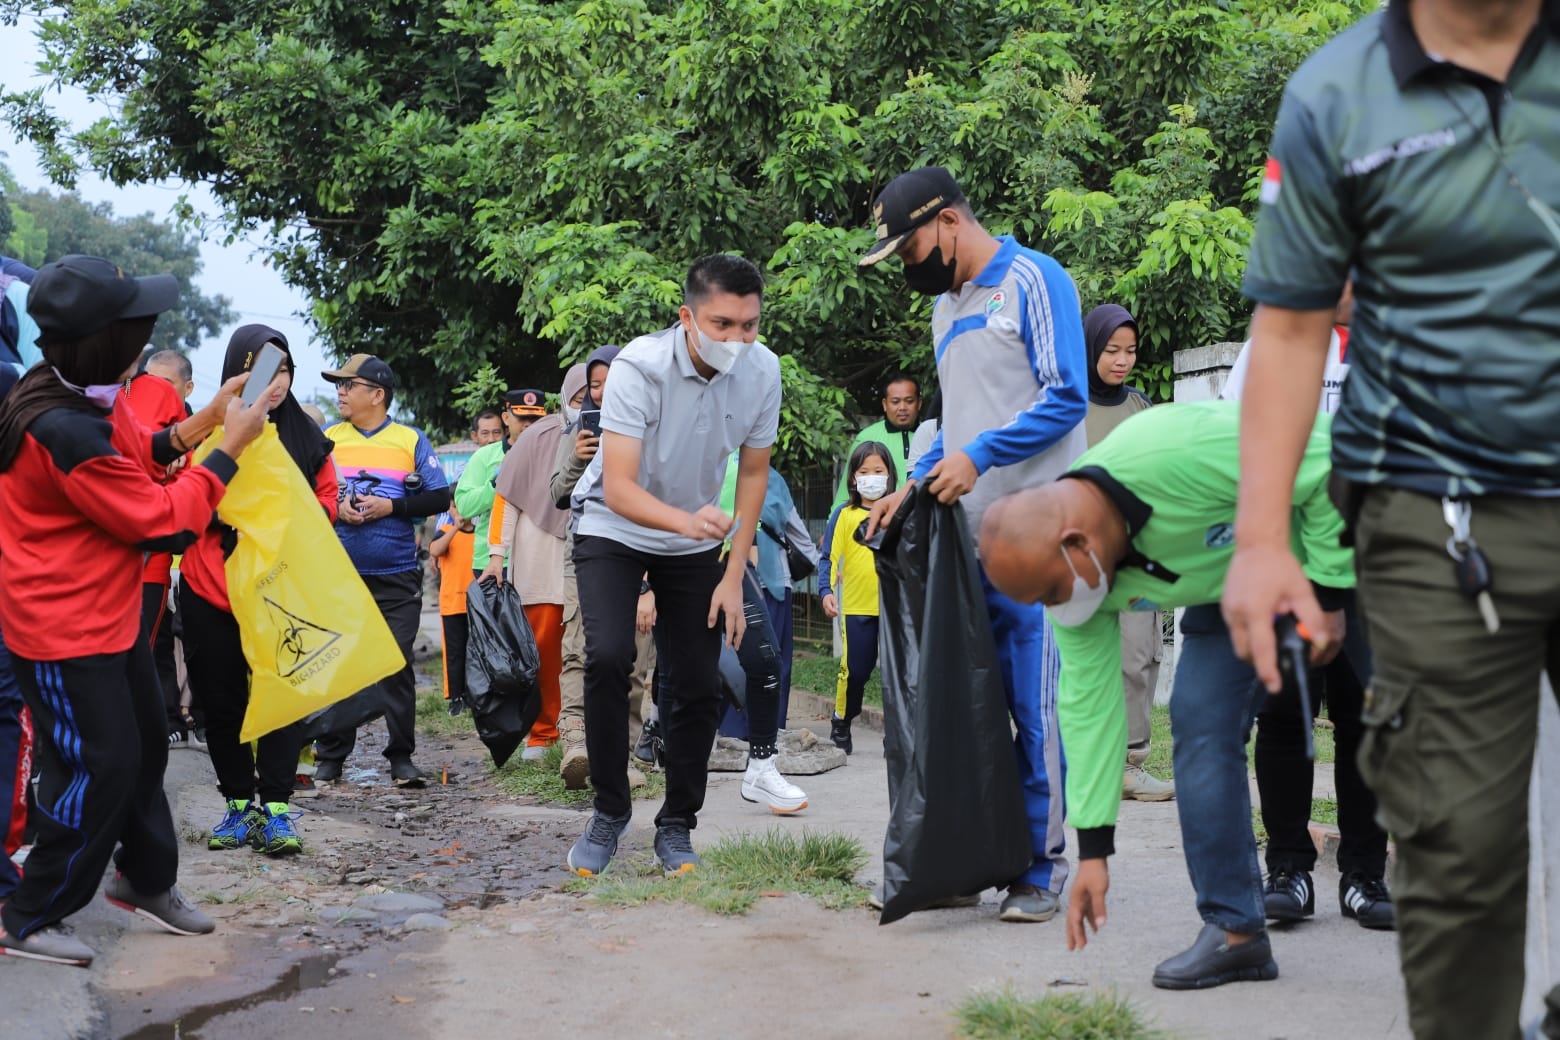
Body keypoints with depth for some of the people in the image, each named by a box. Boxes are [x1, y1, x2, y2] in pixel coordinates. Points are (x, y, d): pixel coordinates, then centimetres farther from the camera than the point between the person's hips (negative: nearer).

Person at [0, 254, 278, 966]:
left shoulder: (81, 393, -2)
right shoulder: (66, 432, -31)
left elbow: (131, 456, 15)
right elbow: (165, 523, -23)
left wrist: (200, 424, 0)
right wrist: (229, 448, -15)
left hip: (106, 615, 10)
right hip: (65, 632, -10)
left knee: (143, 747, 19)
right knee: (98, 768, -2)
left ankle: (146, 879, 38)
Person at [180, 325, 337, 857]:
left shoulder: (305, 435, 5)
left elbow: (327, 496, 10)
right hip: (211, 588, 0)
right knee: (221, 700, 8)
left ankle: (275, 806, 2)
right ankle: (238, 803, 21)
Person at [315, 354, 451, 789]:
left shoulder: (411, 441, 3)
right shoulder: (326, 439, 9)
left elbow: (440, 497, 0)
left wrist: (390, 507, -12)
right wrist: (333, 508, -9)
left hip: (397, 577, -2)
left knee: (397, 664, -2)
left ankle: (401, 757, 6)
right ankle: (330, 756, 14)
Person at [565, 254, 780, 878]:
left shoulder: (762, 370, -17)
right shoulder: (640, 366, -30)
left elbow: (753, 472, -3)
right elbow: (618, 488, -34)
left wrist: (733, 576, -7)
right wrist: (686, 521, -53)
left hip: (695, 540, 4)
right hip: (614, 529, -3)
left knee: (698, 684, -3)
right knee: (608, 658, -23)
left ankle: (676, 828, 14)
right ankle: (609, 815, -6)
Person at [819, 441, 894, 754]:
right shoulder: (844, 515, 2)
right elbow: (828, 557, -1)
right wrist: (826, 591, -14)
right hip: (857, 608, -2)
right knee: (855, 670, -2)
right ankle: (840, 726, 17)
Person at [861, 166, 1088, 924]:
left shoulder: (1033, 280, -4)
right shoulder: (945, 307, 21)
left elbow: (1067, 396, -11)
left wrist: (979, 455, -18)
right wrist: (914, 485, 13)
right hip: (961, 532, 8)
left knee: (1031, 707, -6)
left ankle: (1041, 868, 2)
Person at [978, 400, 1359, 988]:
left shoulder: (1176, 454, -43)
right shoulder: (1077, 573, -18)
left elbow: (1324, 464, -33)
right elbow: (1089, 706, -12)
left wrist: (1328, 590, -26)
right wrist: (1093, 847, -10)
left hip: (1341, 549, -5)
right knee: (1200, 722, -9)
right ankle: (1233, 928, -2)